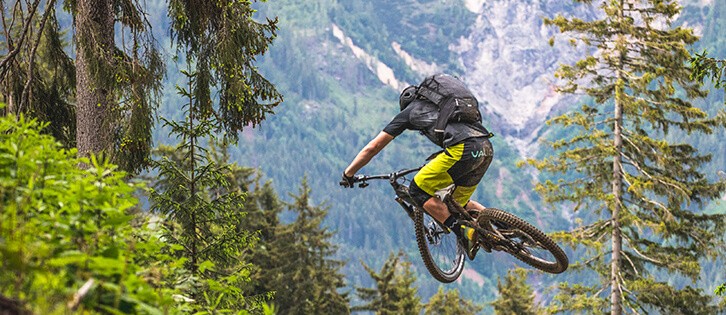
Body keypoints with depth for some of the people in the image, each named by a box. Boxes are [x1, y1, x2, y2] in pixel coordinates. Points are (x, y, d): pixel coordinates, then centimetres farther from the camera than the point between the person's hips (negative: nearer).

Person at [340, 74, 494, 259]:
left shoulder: (409, 112, 21)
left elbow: (373, 147, 22)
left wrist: (348, 174, 32)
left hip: (463, 149, -7)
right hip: (487, 150, 7)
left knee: (418, 191, 3)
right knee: (457, 202, 24)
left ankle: (465, 235, -6)